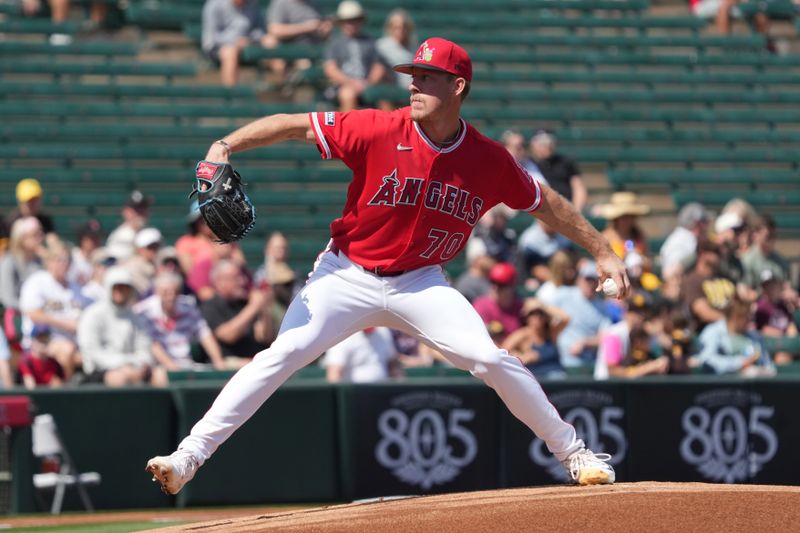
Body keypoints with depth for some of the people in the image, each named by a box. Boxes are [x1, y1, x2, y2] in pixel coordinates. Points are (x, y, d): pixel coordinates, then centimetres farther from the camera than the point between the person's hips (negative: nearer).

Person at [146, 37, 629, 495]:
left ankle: (573, 452, 4)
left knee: (492, 359, -13)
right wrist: (226, 146, -27)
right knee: (284, 354, -17)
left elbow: (544, 203, 7)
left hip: (420, 284, 1)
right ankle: (190, 455, -16)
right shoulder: (381, 131, -16)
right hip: (348, 276, -1)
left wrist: (602, 252, 8)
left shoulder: (490, 160, -8)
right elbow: (293, 125, -14)